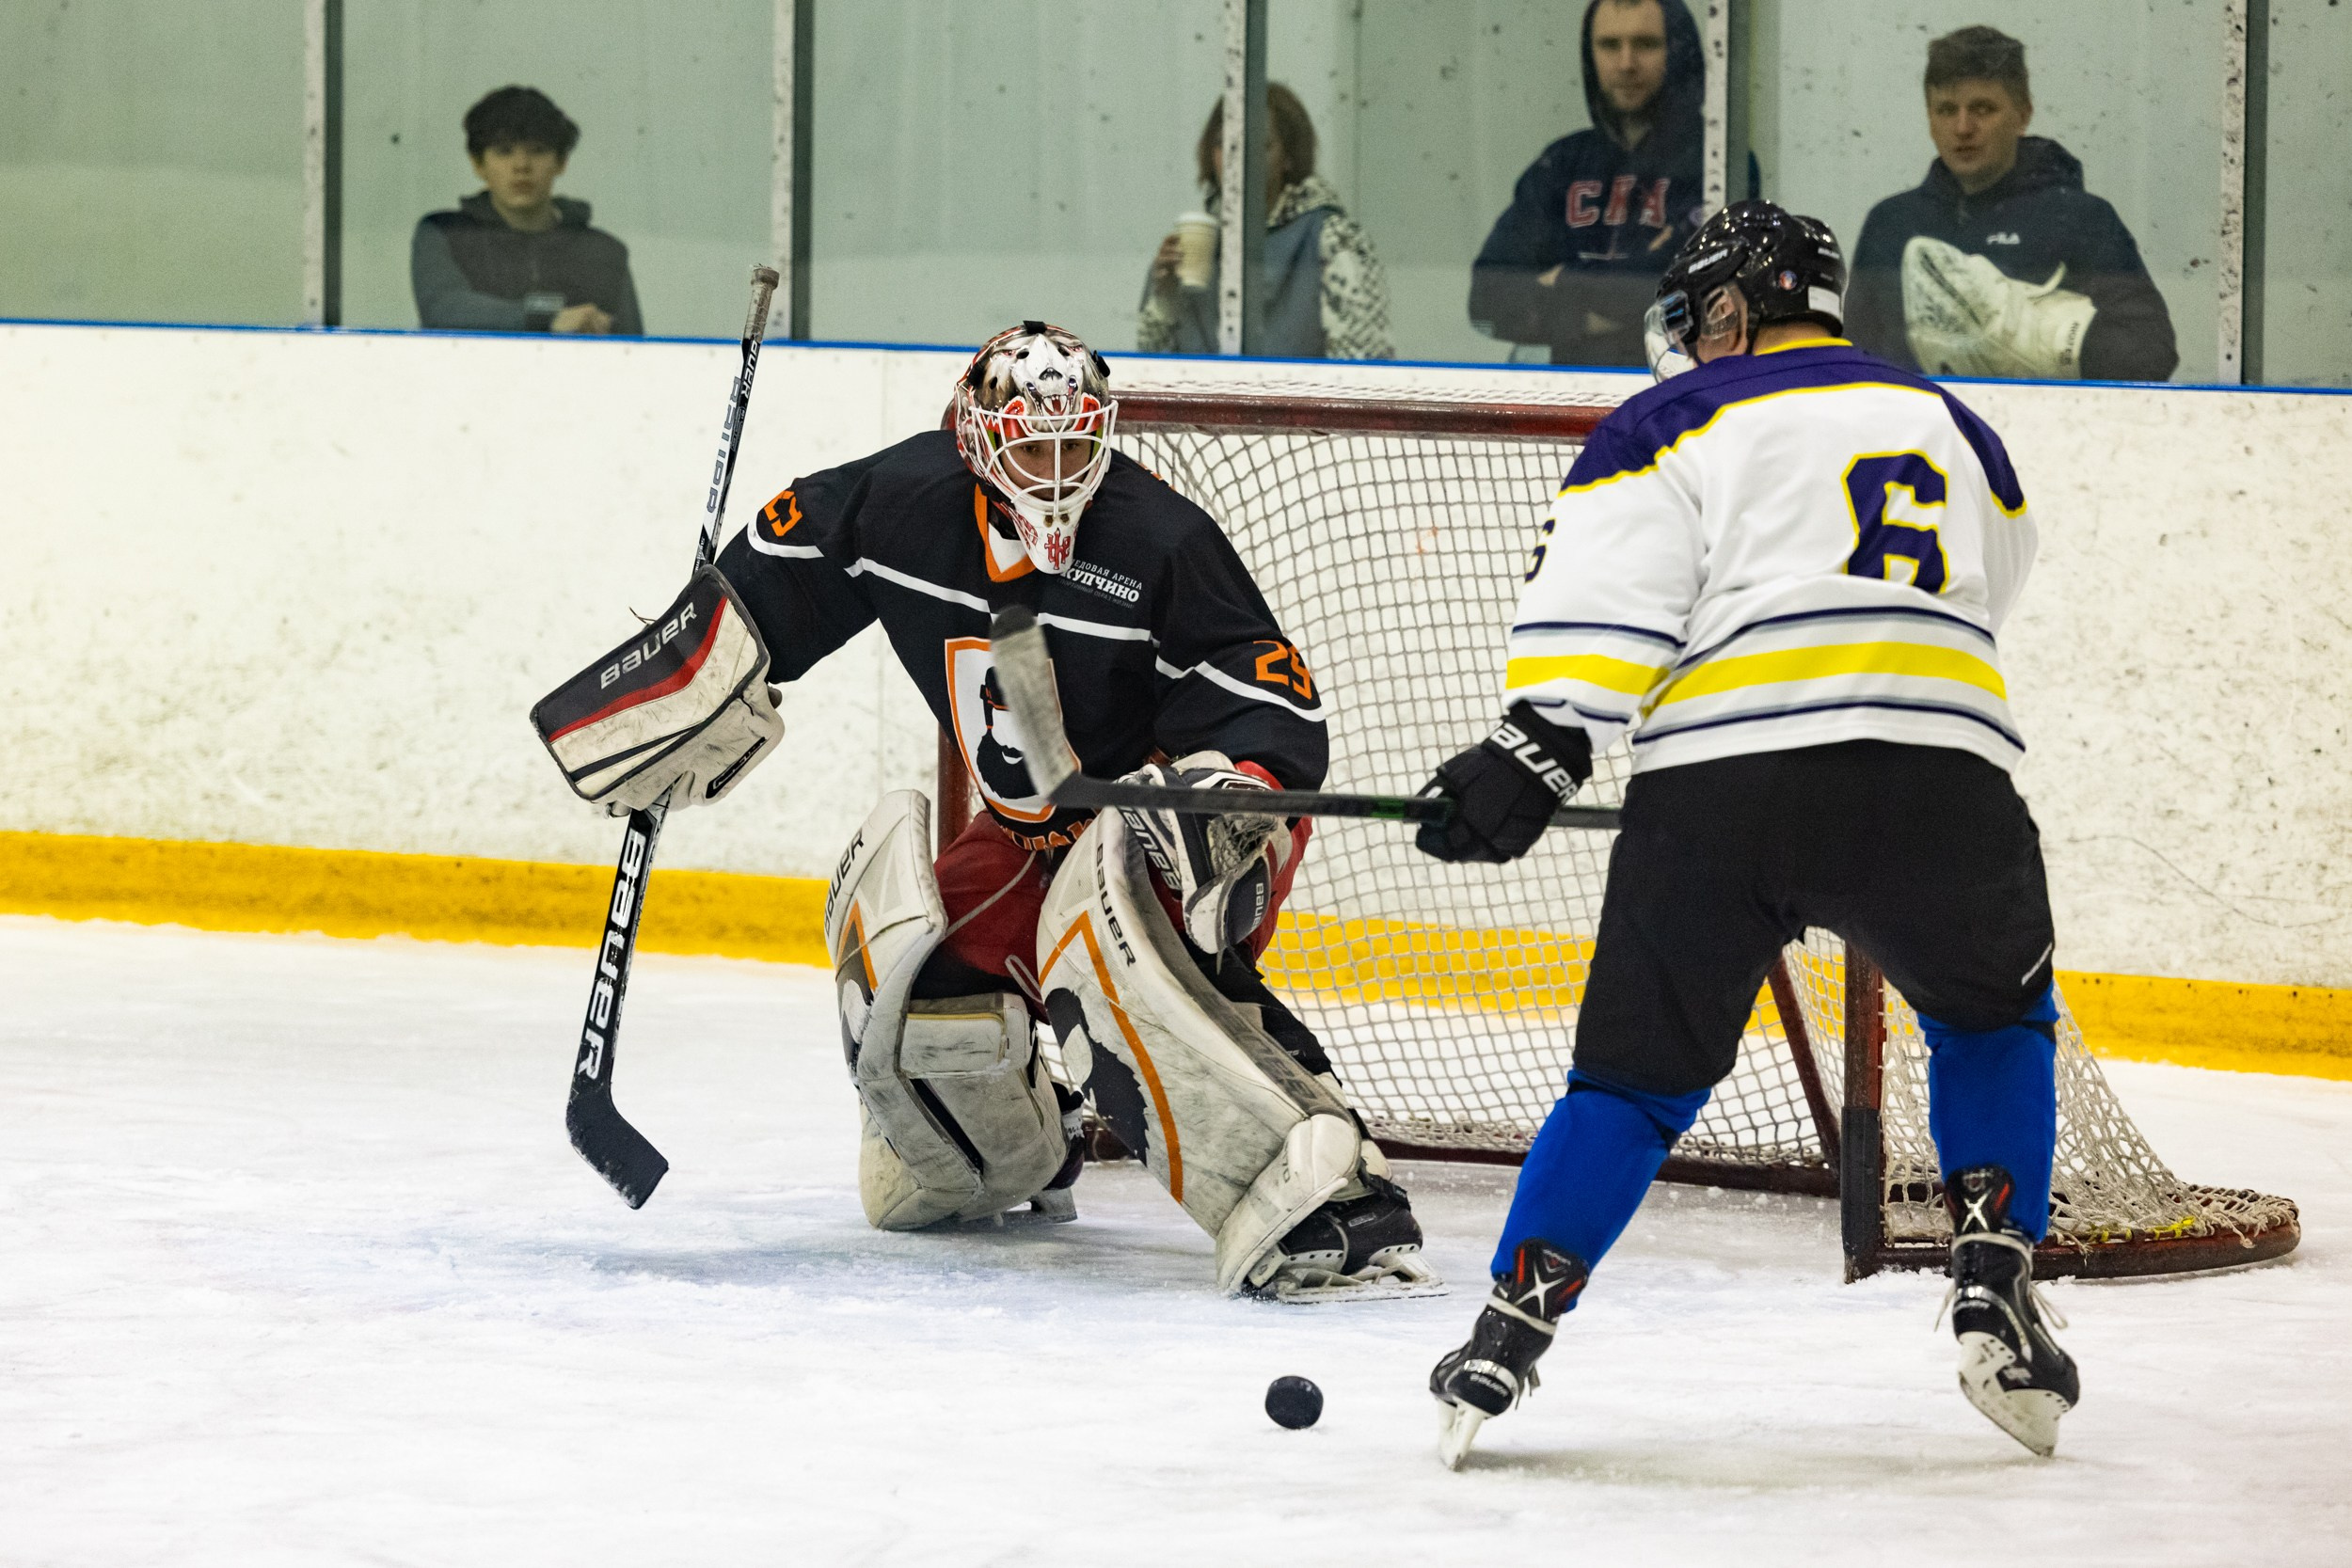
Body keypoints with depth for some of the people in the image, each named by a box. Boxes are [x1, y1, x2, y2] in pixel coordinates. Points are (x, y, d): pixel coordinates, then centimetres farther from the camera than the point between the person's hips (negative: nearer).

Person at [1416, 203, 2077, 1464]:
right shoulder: (1957, 436, 28)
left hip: (1719, 788, -2)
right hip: (1940, 779, 2)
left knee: (1641, 1069, 13)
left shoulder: (1677, 424, 14)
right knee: (1993, 1018, 27)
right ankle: (1994, 1293, 11)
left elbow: (1604, 603, -1)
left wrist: (1534, 754, -7)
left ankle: (1509, 1332, 3)